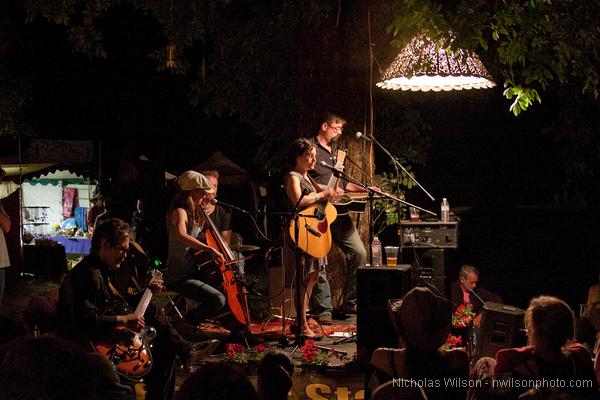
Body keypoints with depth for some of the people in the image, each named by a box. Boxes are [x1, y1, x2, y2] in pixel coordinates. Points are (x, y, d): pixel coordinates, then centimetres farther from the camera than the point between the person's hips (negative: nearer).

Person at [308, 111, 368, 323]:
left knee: (359, 253, 0)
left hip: (338, 212, 7)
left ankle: (350, 303, 10)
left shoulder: (336, 151, 22)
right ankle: (324, 309, 1)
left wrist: (365, 189, 15)